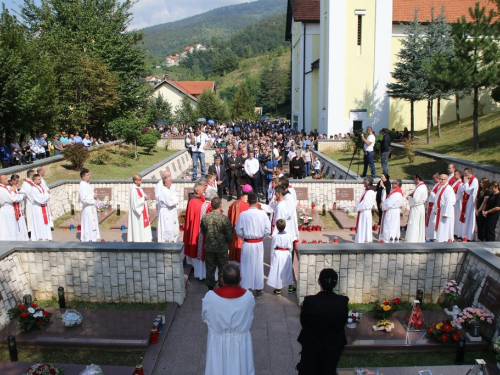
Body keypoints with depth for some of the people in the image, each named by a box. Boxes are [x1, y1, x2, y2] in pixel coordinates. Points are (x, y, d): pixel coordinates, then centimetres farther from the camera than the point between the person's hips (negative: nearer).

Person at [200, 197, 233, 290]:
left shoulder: (205, 217, -11)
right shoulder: (224, 218, -21)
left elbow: (202, 231, 5)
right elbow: (230, 236, -15)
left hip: (209, 247, 3)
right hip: (222, 247, -2)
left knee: (210, 268, 17)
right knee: (222, 269, 15)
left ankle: (210, 288, 29)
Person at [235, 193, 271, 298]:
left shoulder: (243, 214, -14)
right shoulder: (262, 213, -11)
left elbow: (239, 232, -8)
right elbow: (268, 231, -8)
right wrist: (261, 236, 10)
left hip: (247, 244, -1)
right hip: (258, 244, 1)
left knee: (246, 266, 12)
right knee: (258, 266, 13)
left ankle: (245, 289, 21)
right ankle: (258, 290, 23)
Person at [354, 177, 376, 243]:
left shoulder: (371, 193, -18)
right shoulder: (365, 191, 10)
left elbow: (365, 204, -22)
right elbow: (360, 201, 16)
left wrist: (358, 208, -13)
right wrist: (357, 207, 4)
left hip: (365, 212, -9)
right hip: (361, 212, 9)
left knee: (364, 228, -1)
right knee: (360, 227, 14)